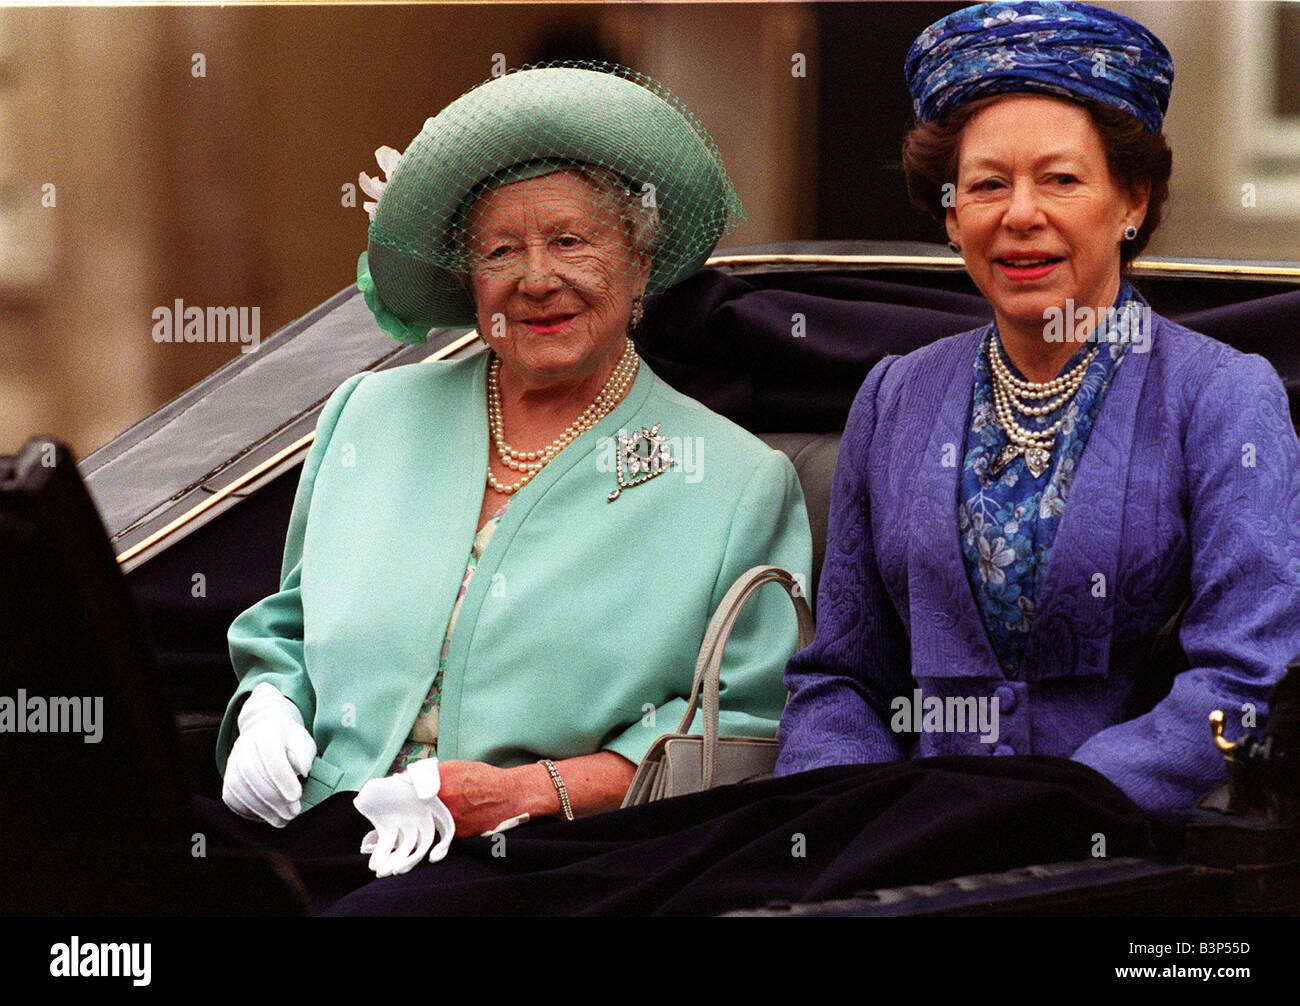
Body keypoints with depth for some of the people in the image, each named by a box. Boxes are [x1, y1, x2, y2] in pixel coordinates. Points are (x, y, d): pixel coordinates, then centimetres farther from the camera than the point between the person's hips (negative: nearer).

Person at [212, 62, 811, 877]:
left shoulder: (742, 485, 8)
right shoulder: (371, 418, 19)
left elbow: (745, 727, 1)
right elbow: (284, 633, 29)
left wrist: (529, 792, -11)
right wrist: (266, 712, 5)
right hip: (327, 863, 3)